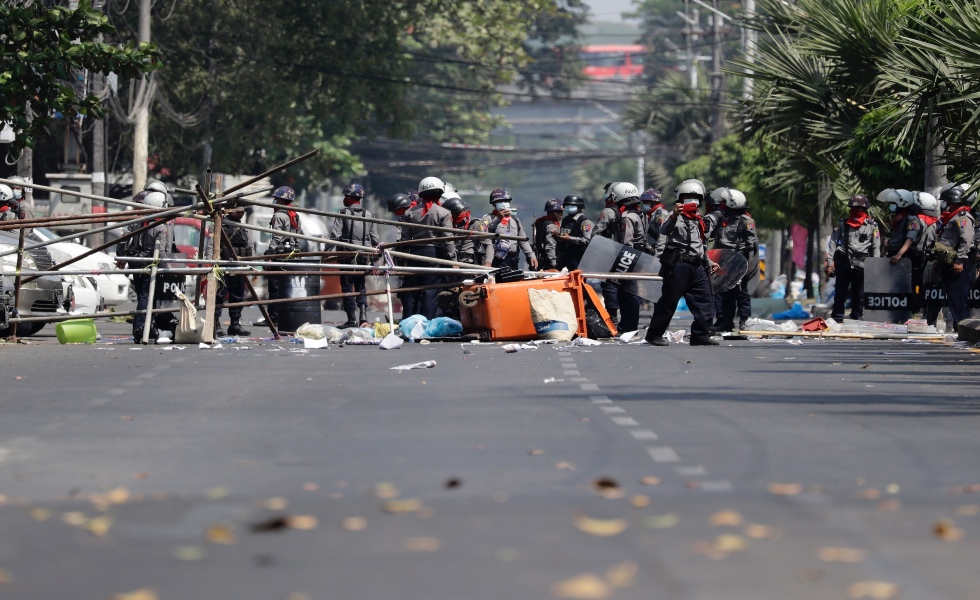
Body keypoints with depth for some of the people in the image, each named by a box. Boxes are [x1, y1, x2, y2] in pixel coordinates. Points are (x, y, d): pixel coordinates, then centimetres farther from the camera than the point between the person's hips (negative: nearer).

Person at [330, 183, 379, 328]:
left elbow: (335, 235, -12)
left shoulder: (343, 214, -5)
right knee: (361, 286, 15)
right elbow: (375, 238, 8)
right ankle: (363, 313, -2)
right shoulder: (369, 215, 8)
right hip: (364, 256, 4)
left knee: (347, 286, 1)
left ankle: (351, 319, -2)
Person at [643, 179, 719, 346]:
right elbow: (664, 230, -28)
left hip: (697, 266, 8)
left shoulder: (699, 220, 21)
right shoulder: (677, 218, -5)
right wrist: (674, 216, -45)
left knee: (704, 301, 2)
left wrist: (709, 263, 27)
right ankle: (654, 334, 4)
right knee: (668, 301, -4)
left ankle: (701, 335, 6)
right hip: (677, 265, -8)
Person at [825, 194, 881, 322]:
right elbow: (833, 243, 7)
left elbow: (876, 248, 8)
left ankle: (857, 318, 7)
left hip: (861, 264, 0)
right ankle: (837, 317, 4)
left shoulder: (872, 225, 8)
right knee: (840, 292, 1)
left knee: (859, 295, 2)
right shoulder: (842, 223, 10)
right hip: (843, 262, 0)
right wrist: (830, 262, -2)